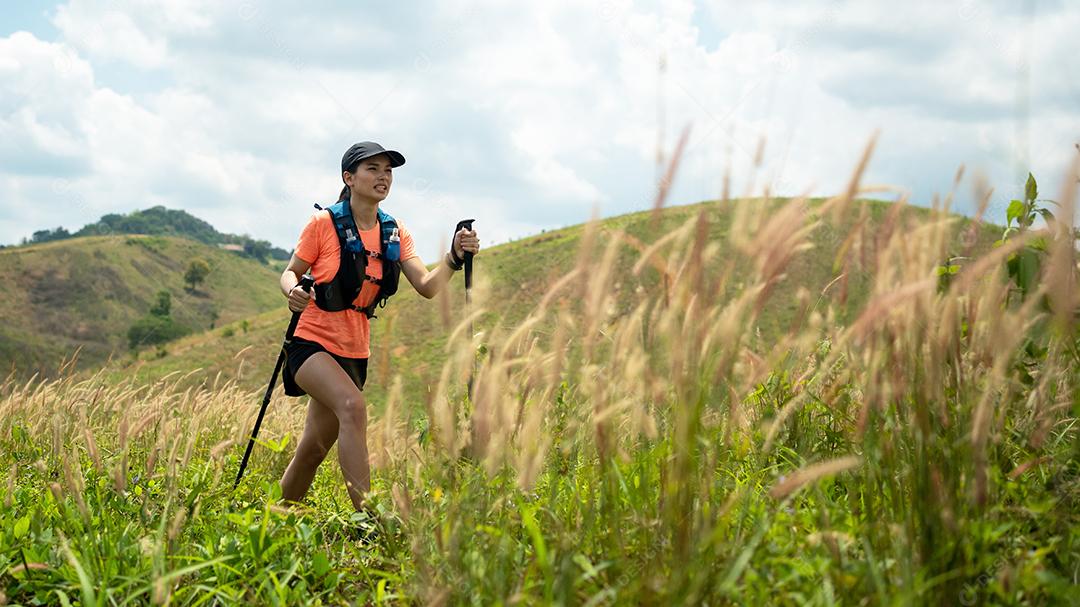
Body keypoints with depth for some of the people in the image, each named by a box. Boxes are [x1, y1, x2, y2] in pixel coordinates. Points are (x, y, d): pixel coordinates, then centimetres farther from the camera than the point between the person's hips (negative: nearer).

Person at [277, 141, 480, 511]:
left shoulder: (395, 235, 3)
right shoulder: (324, 224, -9)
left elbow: (427, 287, -7)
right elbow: (290, 273, -2)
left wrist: (455, 257, -26)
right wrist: (293, 291, -25)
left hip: (354, 354, 5)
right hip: (311, 343, -5)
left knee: (313, 450, 10)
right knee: (353, 406, -32)